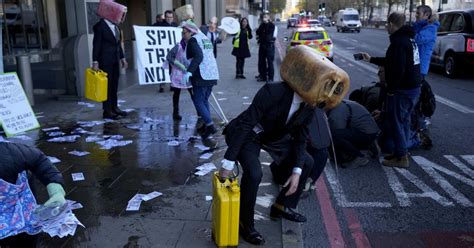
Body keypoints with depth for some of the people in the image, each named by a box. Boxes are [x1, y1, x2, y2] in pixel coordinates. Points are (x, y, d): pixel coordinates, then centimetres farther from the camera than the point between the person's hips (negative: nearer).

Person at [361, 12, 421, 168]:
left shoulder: (399, 41, -19)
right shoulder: (409, 38, 14)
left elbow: (398, 69, -27)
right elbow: (391, 61, 22)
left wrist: (391, 89, -18)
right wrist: (371, 59, 28)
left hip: (402, 89, -10)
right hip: (414, 87, 10)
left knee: (395, 122, -1)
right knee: (403, 121, 18)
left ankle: (401, 157, 4)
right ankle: (400, 151, 28)